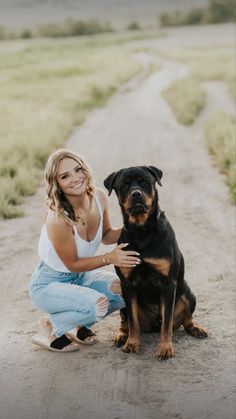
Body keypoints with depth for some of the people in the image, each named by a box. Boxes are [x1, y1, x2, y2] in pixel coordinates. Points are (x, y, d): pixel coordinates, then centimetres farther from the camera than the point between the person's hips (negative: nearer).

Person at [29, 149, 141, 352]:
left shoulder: (98, 197, -13)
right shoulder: (57, 219, -32)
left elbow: (106, 235, 5)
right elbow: (72, 264, -19)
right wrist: (109, 258, -29)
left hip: (82, 276, 7)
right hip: (49, 284, -7)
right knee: (98, 305, -31)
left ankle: (78, 325, 10)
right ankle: (52, 326, -2)